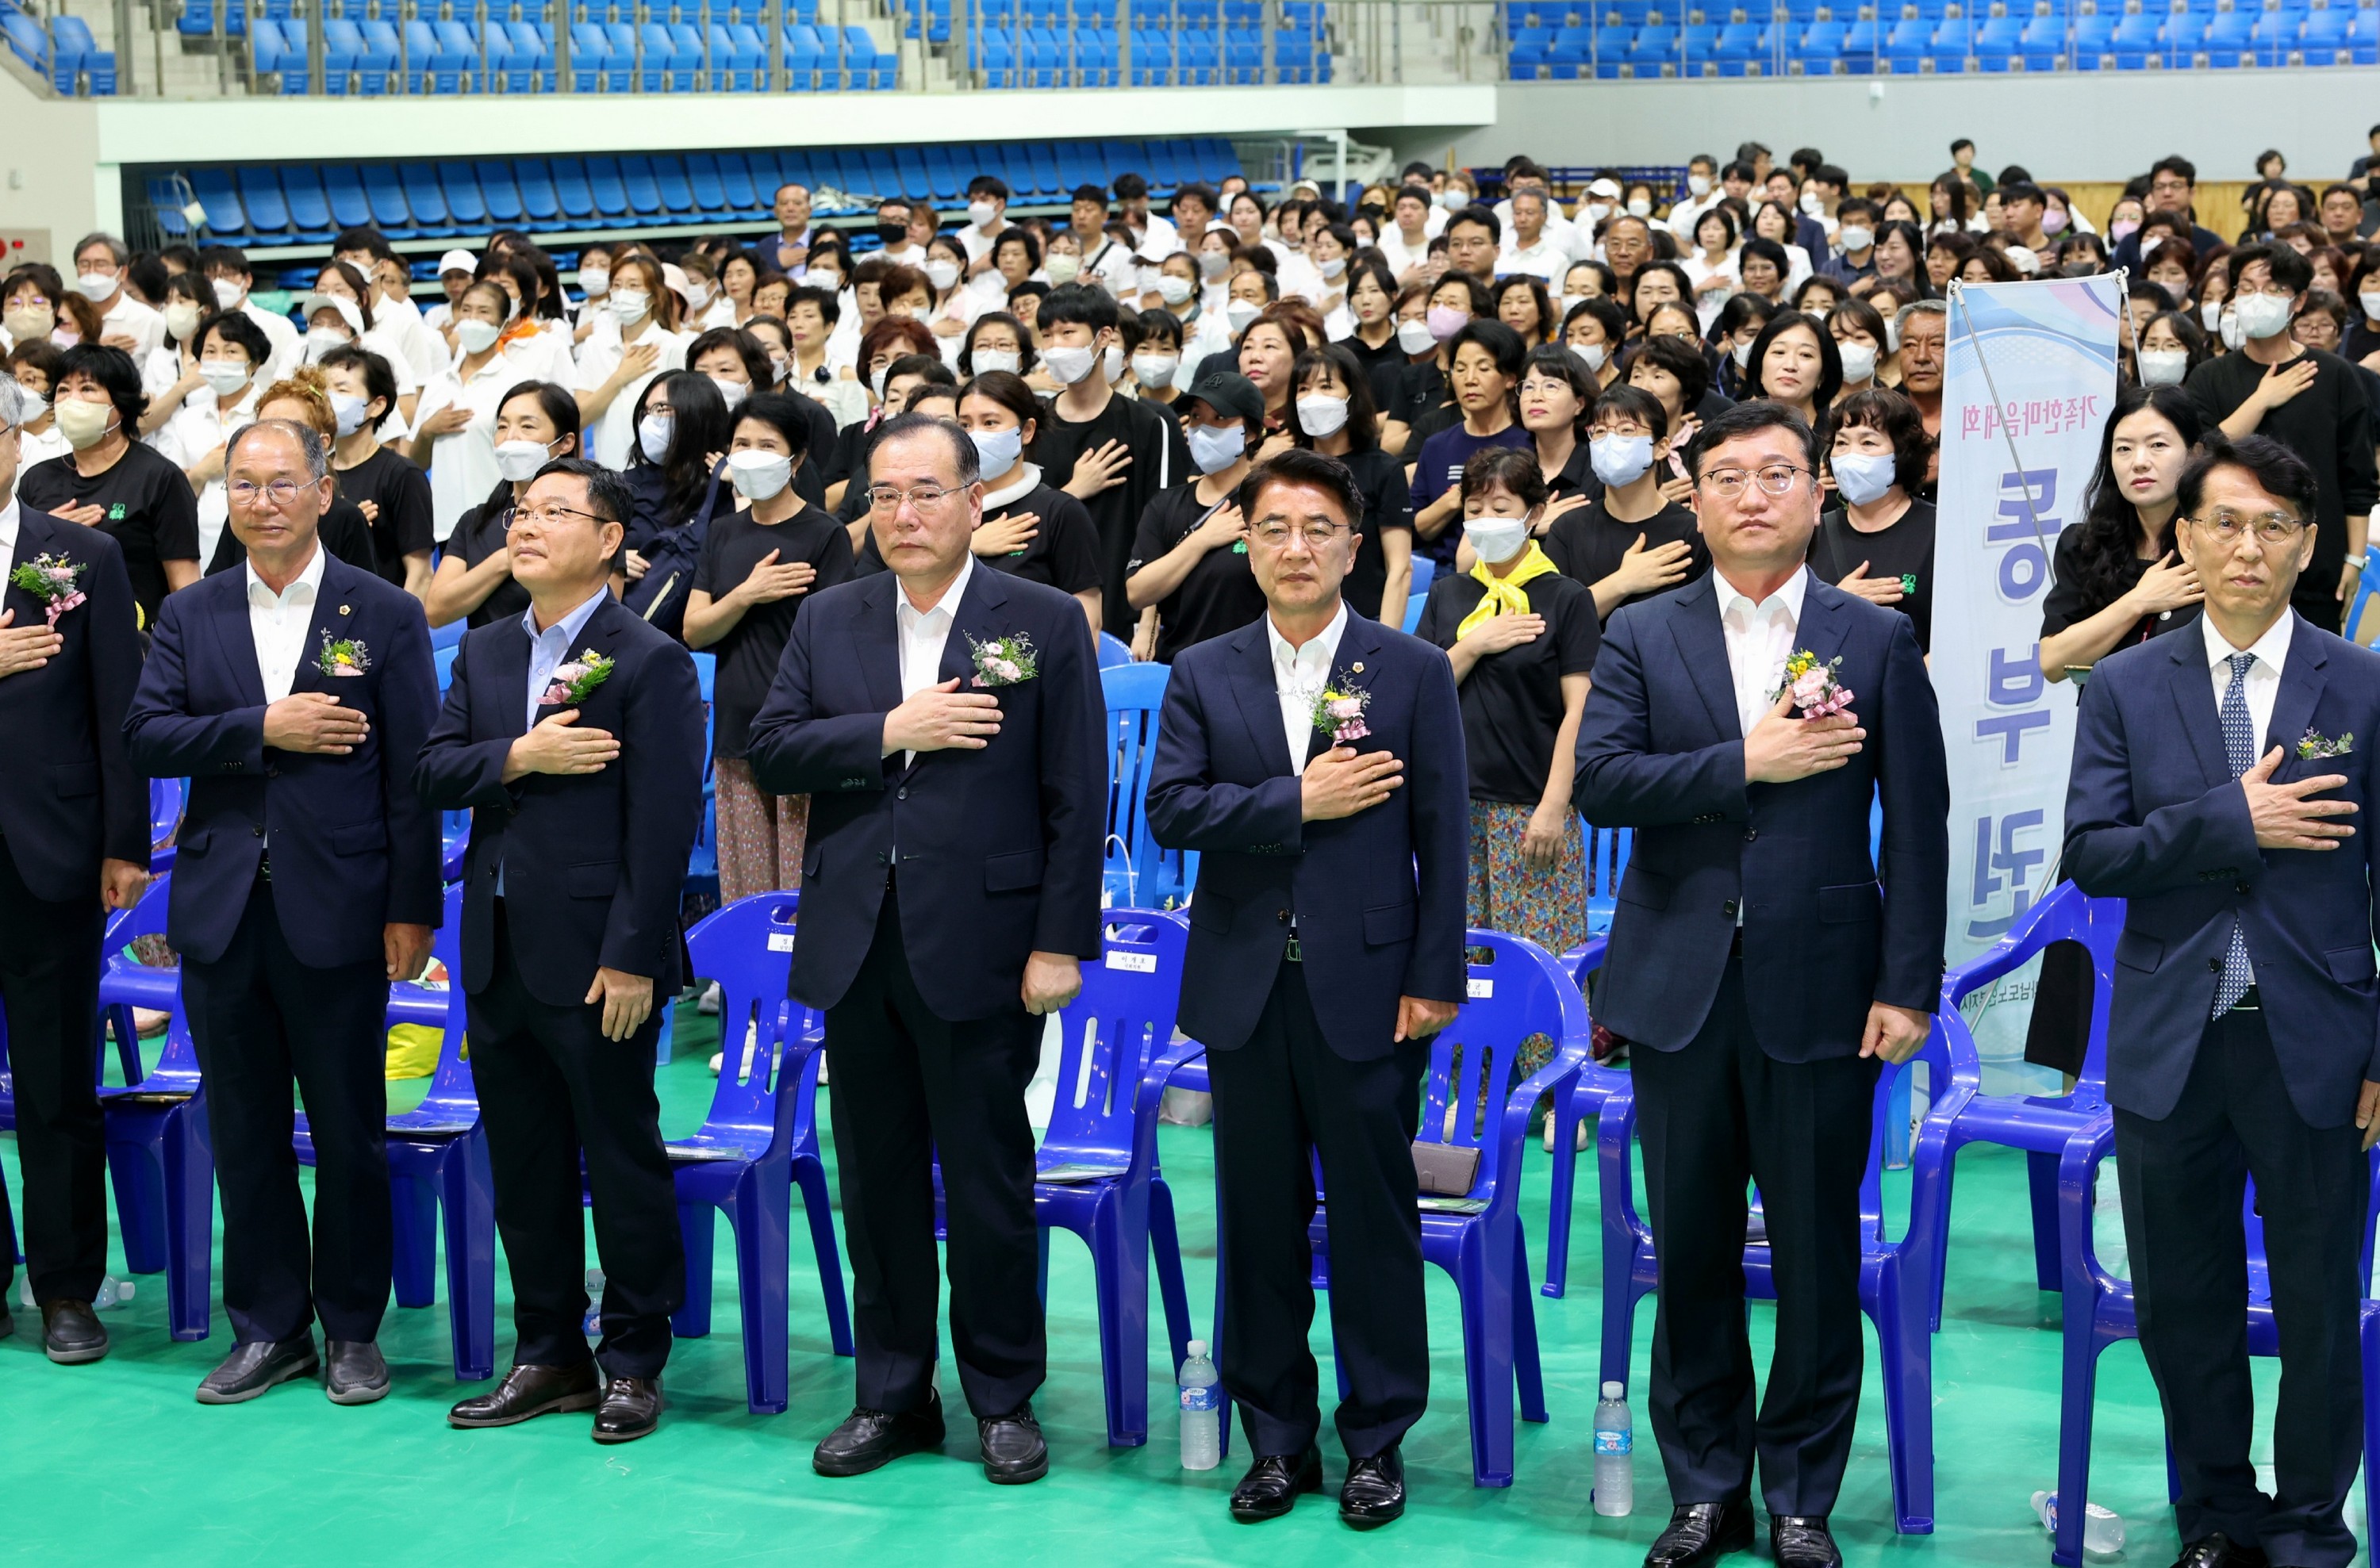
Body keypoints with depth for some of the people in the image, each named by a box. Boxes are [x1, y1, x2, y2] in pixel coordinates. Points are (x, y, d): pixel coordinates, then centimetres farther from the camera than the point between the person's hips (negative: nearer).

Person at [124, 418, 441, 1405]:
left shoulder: (385, 615, 0)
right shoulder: (189, 616, 9)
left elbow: (411, 773, -3)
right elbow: (145, 735, -2)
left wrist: (411, 910, -8)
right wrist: (261, 728, -15)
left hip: (336, 915, -3)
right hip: (222, 912, 3)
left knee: (348, 1131, 4)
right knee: (244, 1131, 10)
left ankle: (352, 1329, 17)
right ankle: (268, 1327, 21)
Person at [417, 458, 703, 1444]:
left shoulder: (650, 663, -9)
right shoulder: (484, 653, 13)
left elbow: (664, 823, -13)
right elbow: (434, 773, 5)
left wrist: (630, 958, -17)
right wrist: (520, 755, -14)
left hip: (596, 956, -6)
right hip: (499, 953, 7)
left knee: (623, 1160, 2)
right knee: (523, 1166, 13)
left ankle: (634, 1361, 13)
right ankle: (550, 1354, 23)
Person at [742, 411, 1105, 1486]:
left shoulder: (1044, 623, -2)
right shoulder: (829, 622, 9)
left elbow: (1075, 799, -5)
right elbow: (770, 752, -1)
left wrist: (1061, 945, -10)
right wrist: (889, 730, -14)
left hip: (978, 948, -4)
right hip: (856, 946, 4)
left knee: (988, 1181, 4)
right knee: (877, 1178, 11)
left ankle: (1004, 1396, 18)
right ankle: (893, 1395, 23)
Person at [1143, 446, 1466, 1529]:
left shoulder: (1413, 671, 1)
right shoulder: (1203, 675, 7)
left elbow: (1441, 833, -1)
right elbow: (1169, 809, -4)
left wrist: (1434, 979, -6)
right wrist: (1297, 801, -14)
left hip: (1365, 986, -2)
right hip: (1245, 987, 2)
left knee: (1374, 1218, 3)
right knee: (1259, 1220, 8)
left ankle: (1377, 1440, 15)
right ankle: (1277, 1437, 19)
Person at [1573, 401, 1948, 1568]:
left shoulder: (1878, 640, 4)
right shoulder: (1642, 636, 6)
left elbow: (1916, 826, 1)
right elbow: (1600, 781, -8)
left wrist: (1909, 986, -5)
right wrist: (1746, 760, -16)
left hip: (1820, 988, -1)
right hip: (1680, 986, 1)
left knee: (1819, 1255, 4)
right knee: (1692, 1252, 8)